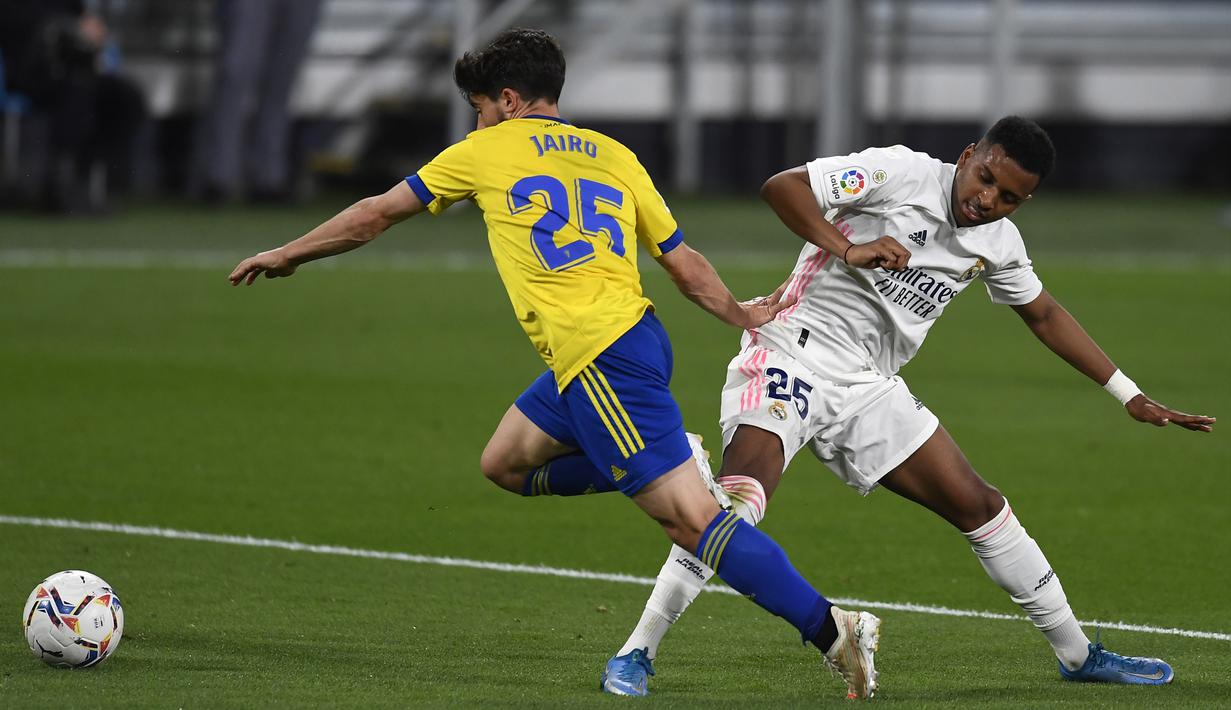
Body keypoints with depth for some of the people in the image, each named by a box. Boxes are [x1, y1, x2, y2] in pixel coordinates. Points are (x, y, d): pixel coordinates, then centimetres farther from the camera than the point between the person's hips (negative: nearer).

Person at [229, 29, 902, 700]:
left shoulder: (486, 152, 7)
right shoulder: (614, 156, 18)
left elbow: (374, 216, 16)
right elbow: (684, 263, 19)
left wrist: (285, 255, 29)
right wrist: (739, 313, 36)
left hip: (600, 361, -7)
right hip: (635, 337, 7)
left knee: (692, 519, -12)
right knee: (506, 462, 23)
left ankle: (832, 628, -21)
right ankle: (670, 461, 14)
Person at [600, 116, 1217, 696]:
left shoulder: (999, 244, 10)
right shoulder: (904, 174, -11)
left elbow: (1044, 316, 28)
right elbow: (781, 186, -15)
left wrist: (1130, 396, 28)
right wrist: (847, 250, -26)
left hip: (865, 388, 7)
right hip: (792, 354, -7)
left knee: (977, 505, 7)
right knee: (741, 493, -29)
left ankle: (1078, 656, 21)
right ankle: (637, 651, -26)